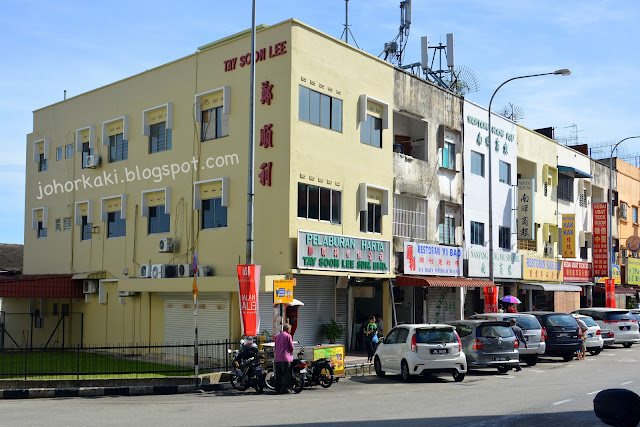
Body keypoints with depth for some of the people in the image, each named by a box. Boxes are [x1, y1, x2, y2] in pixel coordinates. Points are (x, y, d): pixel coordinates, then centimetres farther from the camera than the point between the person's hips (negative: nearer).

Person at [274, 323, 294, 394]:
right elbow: (291, 347, -4)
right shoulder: (288, 336, -4)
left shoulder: (277, 336, 17)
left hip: (277, 359, 7)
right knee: (287, 375, -4)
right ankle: (283, 389, -9)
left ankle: (278, 389, 8)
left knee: (278, 375, 8)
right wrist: (291, 353, 15)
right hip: (285, 358, -7)